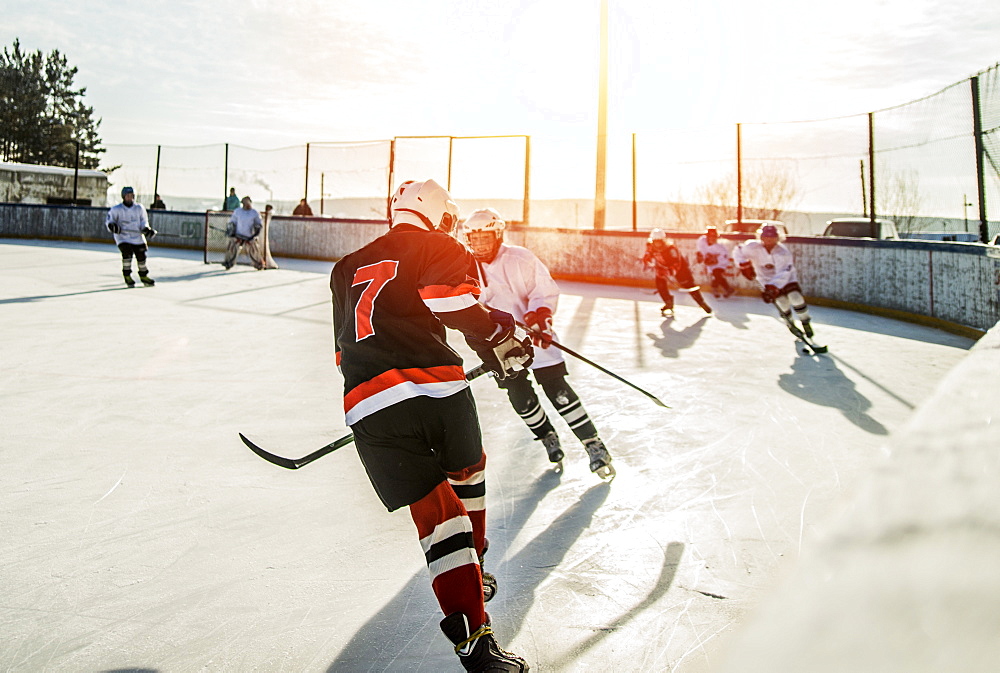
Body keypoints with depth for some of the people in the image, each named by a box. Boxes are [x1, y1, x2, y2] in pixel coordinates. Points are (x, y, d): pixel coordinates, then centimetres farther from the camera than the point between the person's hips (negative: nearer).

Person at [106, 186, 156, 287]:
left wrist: (146, 229, -10)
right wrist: (112, 225, -21)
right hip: (123, 237, -3)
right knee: (127, 254, -21)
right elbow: (109, 219, 1)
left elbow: (143, 221, 10)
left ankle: (143, 276, 26)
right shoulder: (116, 209, -4)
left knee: (141, 256, 6)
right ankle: (127, 277, -6)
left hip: (138, 238, 3)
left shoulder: (139, 208, 4)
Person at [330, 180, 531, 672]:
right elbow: (458, 305, -10)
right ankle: (474, 605, 38)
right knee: (467, 468, 25)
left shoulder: (349, 268, 29)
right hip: (433, 384, -3)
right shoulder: (441, 249, 11)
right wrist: (502, 342, 2)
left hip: (366, 405, 3)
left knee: (437, 511, 5)